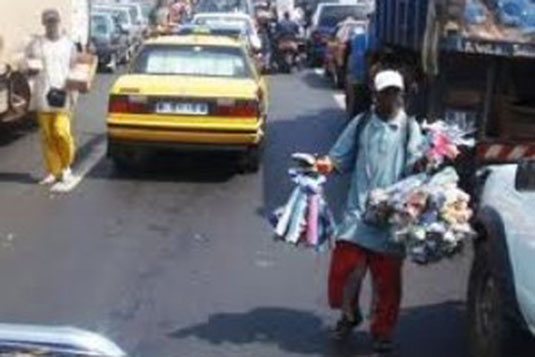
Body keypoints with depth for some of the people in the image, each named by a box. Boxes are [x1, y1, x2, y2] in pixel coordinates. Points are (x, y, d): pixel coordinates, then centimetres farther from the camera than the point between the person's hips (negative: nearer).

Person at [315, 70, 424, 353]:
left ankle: (382, 331, 24)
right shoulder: (361, 124, 8)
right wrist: (328, 165, -10)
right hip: (359, 211, 1)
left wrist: (423, 164, -27)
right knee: (344, 267, 0)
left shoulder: (410, 128, 3)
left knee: (387, 278, 6)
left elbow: (414, 165, -5)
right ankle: (349, 315, 29)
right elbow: (341, 158, 11)